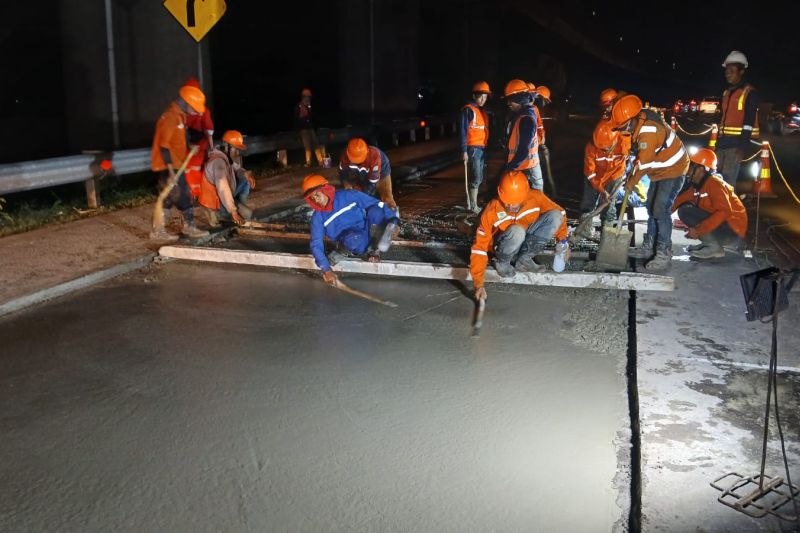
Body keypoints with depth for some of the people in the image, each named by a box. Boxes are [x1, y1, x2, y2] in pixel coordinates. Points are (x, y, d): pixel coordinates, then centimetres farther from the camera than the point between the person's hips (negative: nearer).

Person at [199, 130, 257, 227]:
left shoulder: (227, 155, -3)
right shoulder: (218, 161, -31)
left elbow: (236, 169, 14)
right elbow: (223, 189, -37)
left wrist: (246, 174, -11)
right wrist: (233, 212, -36)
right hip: (215, 200, -9)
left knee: (247, 180, 7)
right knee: (247, 213, -15)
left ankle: (241, 206, 14)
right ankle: (215, 212, -2)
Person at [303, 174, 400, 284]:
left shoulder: (349, 195, -10)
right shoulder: (318, 217, -7)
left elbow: (378, 205, -5)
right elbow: (316, 245, -12)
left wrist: (394, 221, -13)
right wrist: (326, 270, -23)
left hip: (368, 233, 0)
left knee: (375, 210, -26)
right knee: (351, 238, -37)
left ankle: (373, 249, -22)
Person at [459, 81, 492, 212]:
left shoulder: (483, 111, 17)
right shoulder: (468, 110, -8)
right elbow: (463, 131, -13)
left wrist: (487, 148, 16)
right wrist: (464, 151, -18)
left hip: (483, 149, 9)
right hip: (473, 148, -8)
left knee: (479, 178, 12)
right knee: (476, 178, -10)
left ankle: (471, 202, 22)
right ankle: (473, 206, -4)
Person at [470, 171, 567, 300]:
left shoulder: (535, 197, -20)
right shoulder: (491, 211, -27)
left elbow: (559, 212, -1)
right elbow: (479, 247, -25)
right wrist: (479, 284, -30)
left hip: (526, 241, 4)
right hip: (503, 248, -4)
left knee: (555, 216, -19)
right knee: (516, 231, -38)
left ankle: (523, 259, -10)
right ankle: (501, 262, -8)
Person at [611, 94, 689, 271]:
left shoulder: (648, 131, -31)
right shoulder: (639, 123, -2)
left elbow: (644, 163, -25)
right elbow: (641, 156, 8)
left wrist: (631, 183, -13)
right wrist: (631, 174, 1)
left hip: (673, 170, -10)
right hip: (660, 171, 10)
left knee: (661, 210, -14)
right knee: (651, 208, 14)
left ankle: (664, 255, -8)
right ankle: (649, 246, 25)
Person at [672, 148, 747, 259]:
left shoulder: (714, 183, -16)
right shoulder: (697, 186, 10)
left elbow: (724, 212, -28)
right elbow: (680, 200, 3)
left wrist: (699, 230, -32)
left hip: (733, 232, -9)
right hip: (720, 225, 9)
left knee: (686, 211, -20)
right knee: (683, 208, 6)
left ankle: (714, 246, -13)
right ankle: (710, 241, 6)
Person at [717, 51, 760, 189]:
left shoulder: (749, 92, -6)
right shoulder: (726, 92, 19)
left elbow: (749, 122, -12)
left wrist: (744, 145, -19)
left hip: (737, 141, -8)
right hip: (724, 140, 8)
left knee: (728, 179, -14)